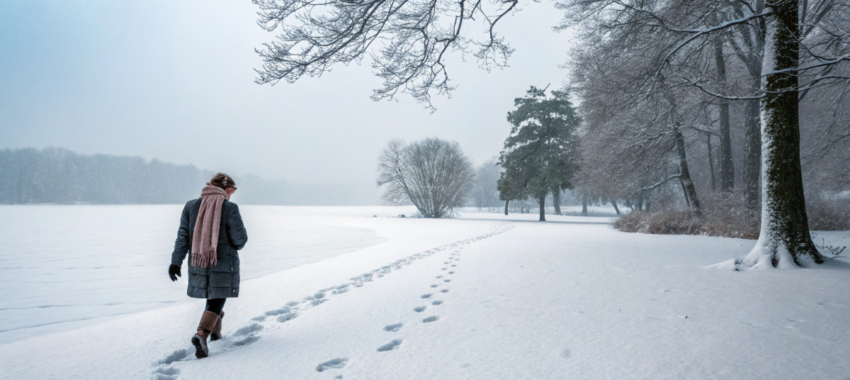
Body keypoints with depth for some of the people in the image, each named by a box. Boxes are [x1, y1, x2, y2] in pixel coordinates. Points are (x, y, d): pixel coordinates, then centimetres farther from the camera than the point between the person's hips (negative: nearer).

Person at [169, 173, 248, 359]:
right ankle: (201, 334, -18)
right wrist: (243, 238, 13)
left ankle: (215, 331, 37)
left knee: (213, 297, 24)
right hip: (223, 265, -5)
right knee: (216, 301, 2)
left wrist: (176, 262, 2)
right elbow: (239, 240, -10)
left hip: (198, 265, 5)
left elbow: (182, 237, 2)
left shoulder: (191, 206, 3)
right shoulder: (230, 208, -10)